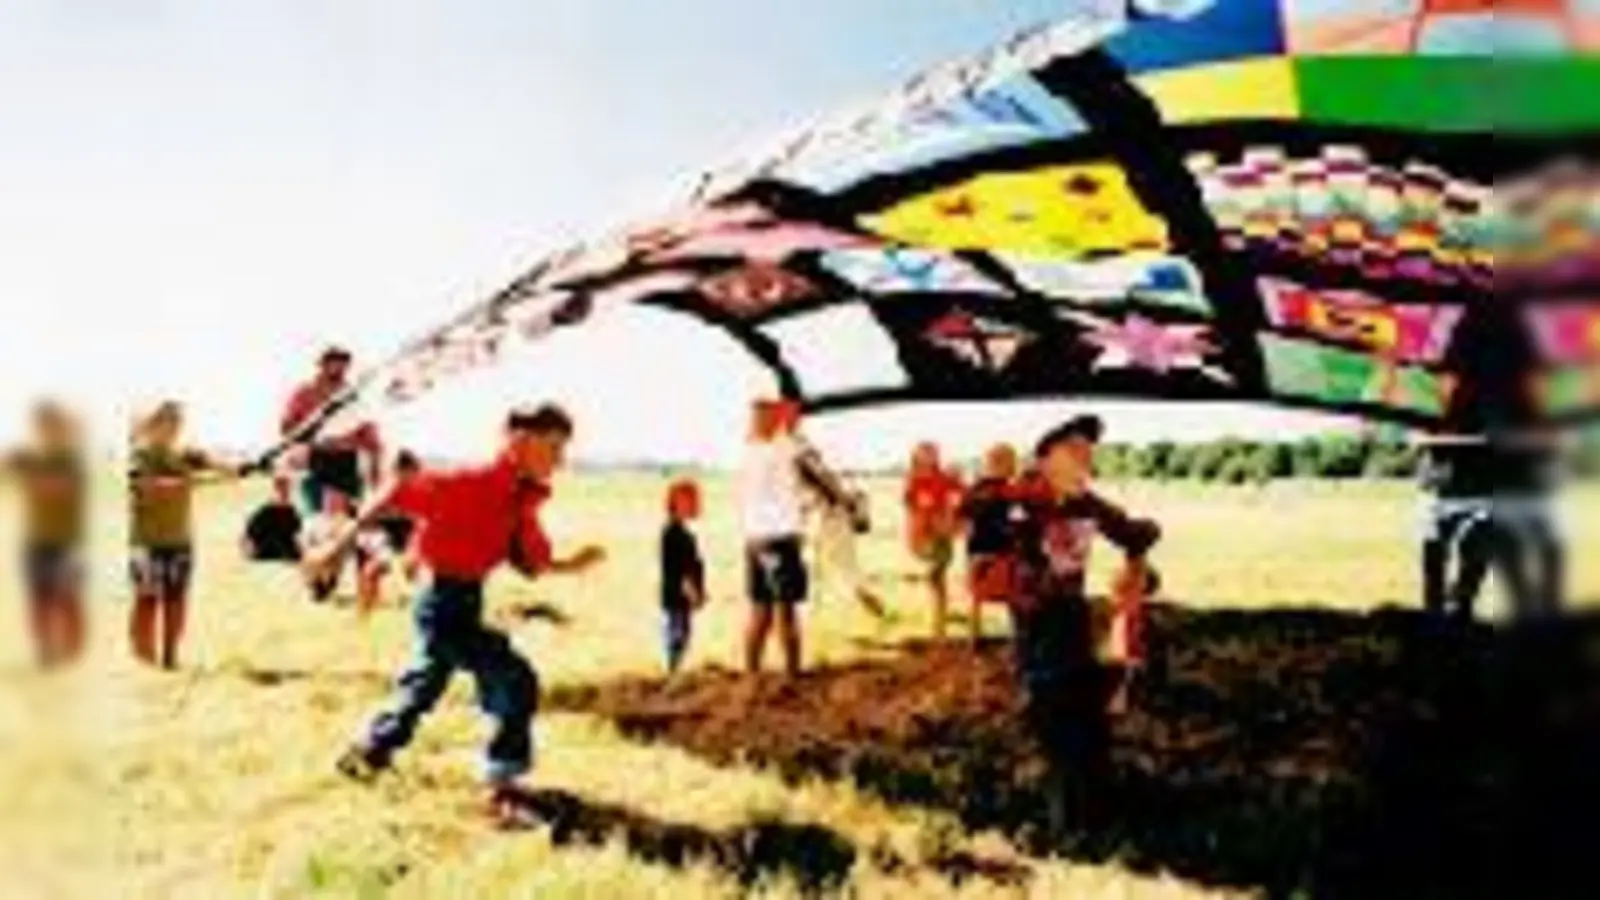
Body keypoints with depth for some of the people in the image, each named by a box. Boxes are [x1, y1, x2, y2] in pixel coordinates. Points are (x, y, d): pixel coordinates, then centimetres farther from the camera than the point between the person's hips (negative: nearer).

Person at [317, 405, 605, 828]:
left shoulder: (523, 502, 2)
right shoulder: (473, 484, -23)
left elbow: (532, 564, 8)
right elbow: (394, 495, -21)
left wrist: (572, 564, -11)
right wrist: (341, 545, -19)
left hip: (468, 602, 9)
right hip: (443, 602, -9)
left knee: (427, 682, 26)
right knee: (515, 681, -15)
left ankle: (367, 753, 49)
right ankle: (503, 787, -5)